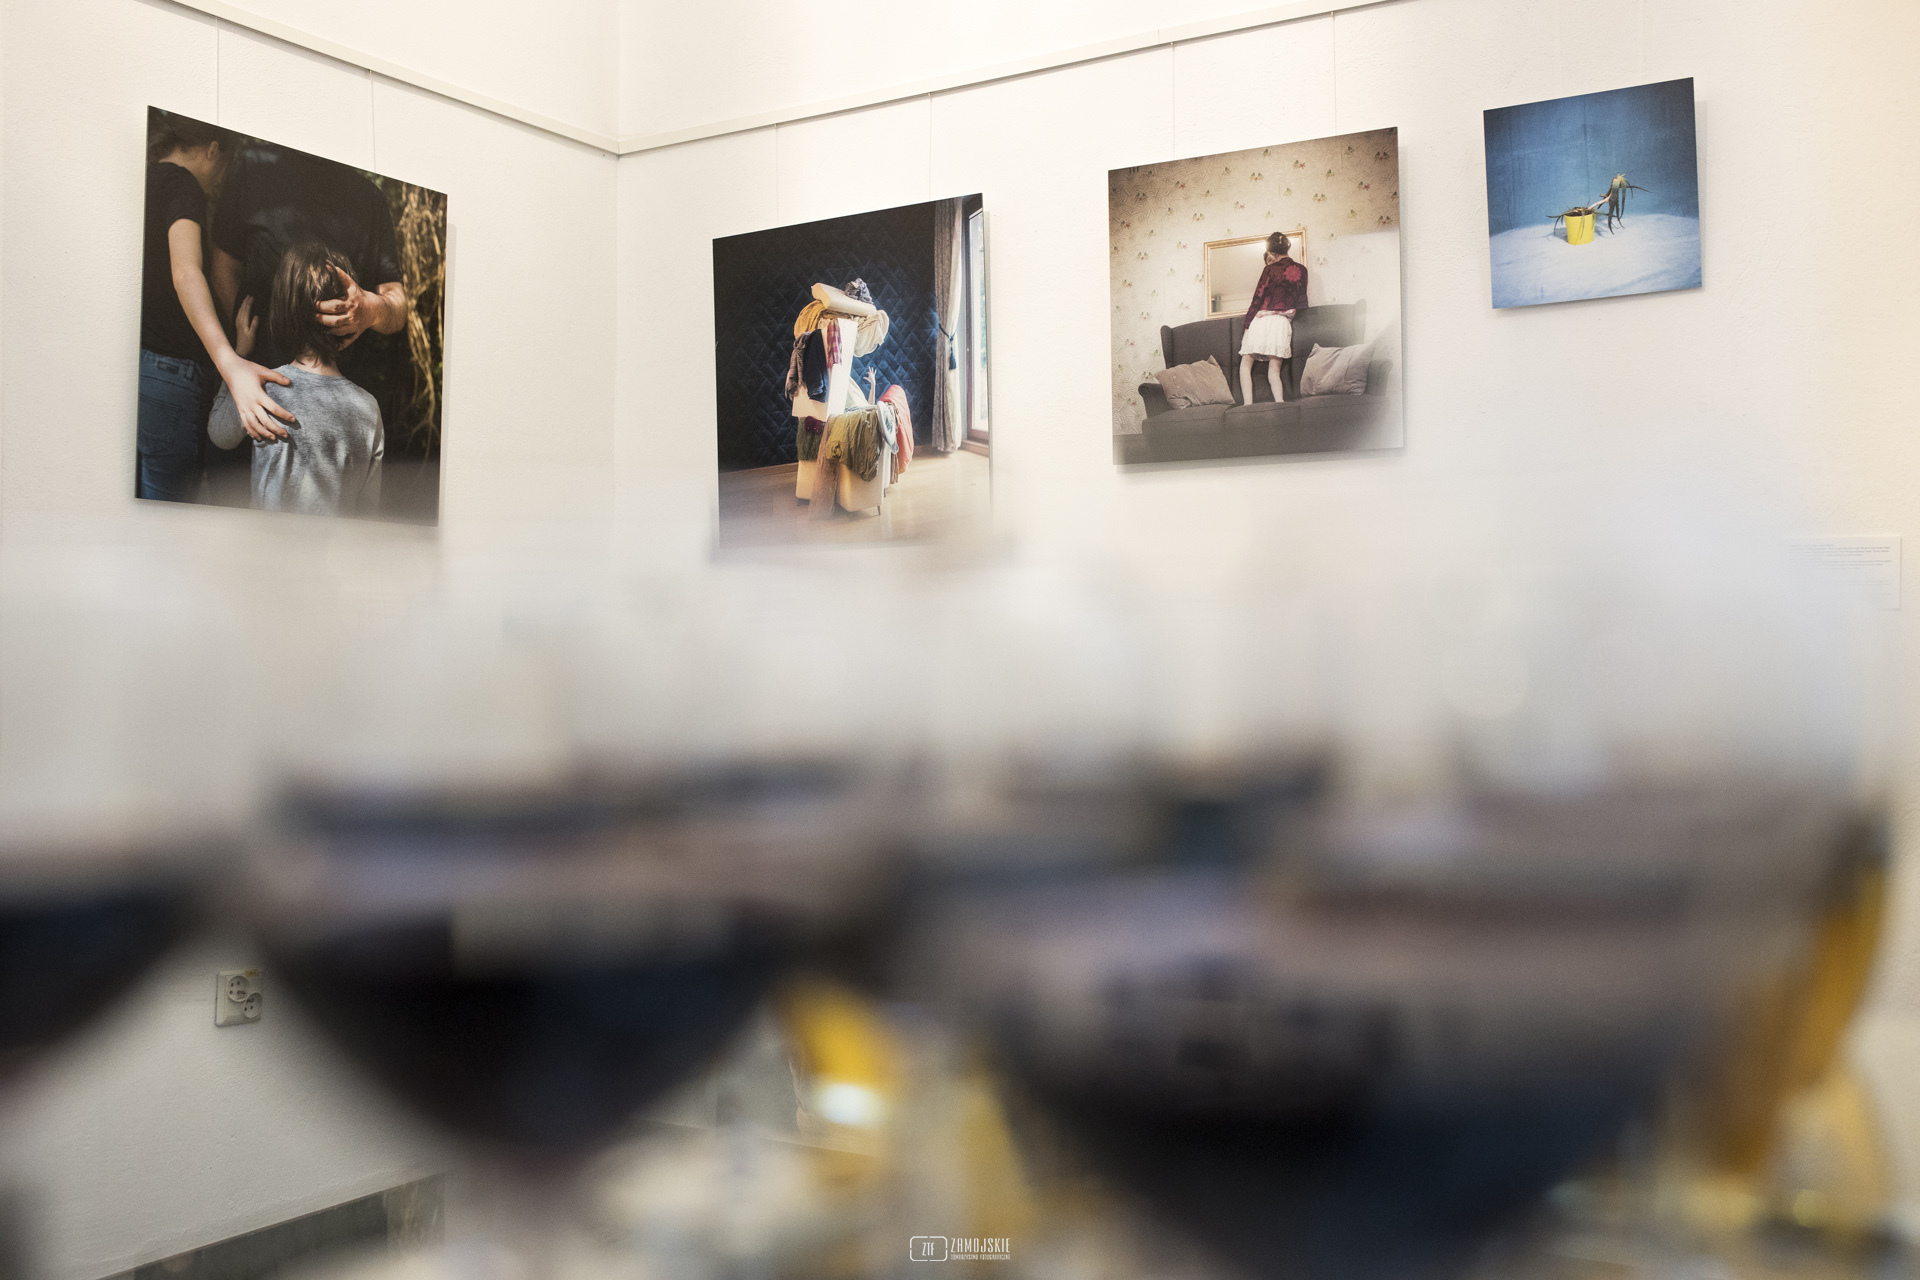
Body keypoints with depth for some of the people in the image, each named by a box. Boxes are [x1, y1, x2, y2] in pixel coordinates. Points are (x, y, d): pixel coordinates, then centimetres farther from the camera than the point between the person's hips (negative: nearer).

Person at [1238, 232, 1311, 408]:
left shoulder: (1270, 269, -1)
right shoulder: (1301, 270, 10)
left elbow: (1257, 299, -2)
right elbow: (1302, 303, 15)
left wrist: (1247, 325, 2)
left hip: (1263, 319, -4)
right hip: (1284, 323, 4)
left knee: (1245, 364, 5)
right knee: (1274, 371, 6)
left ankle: (1248, 404, -9)